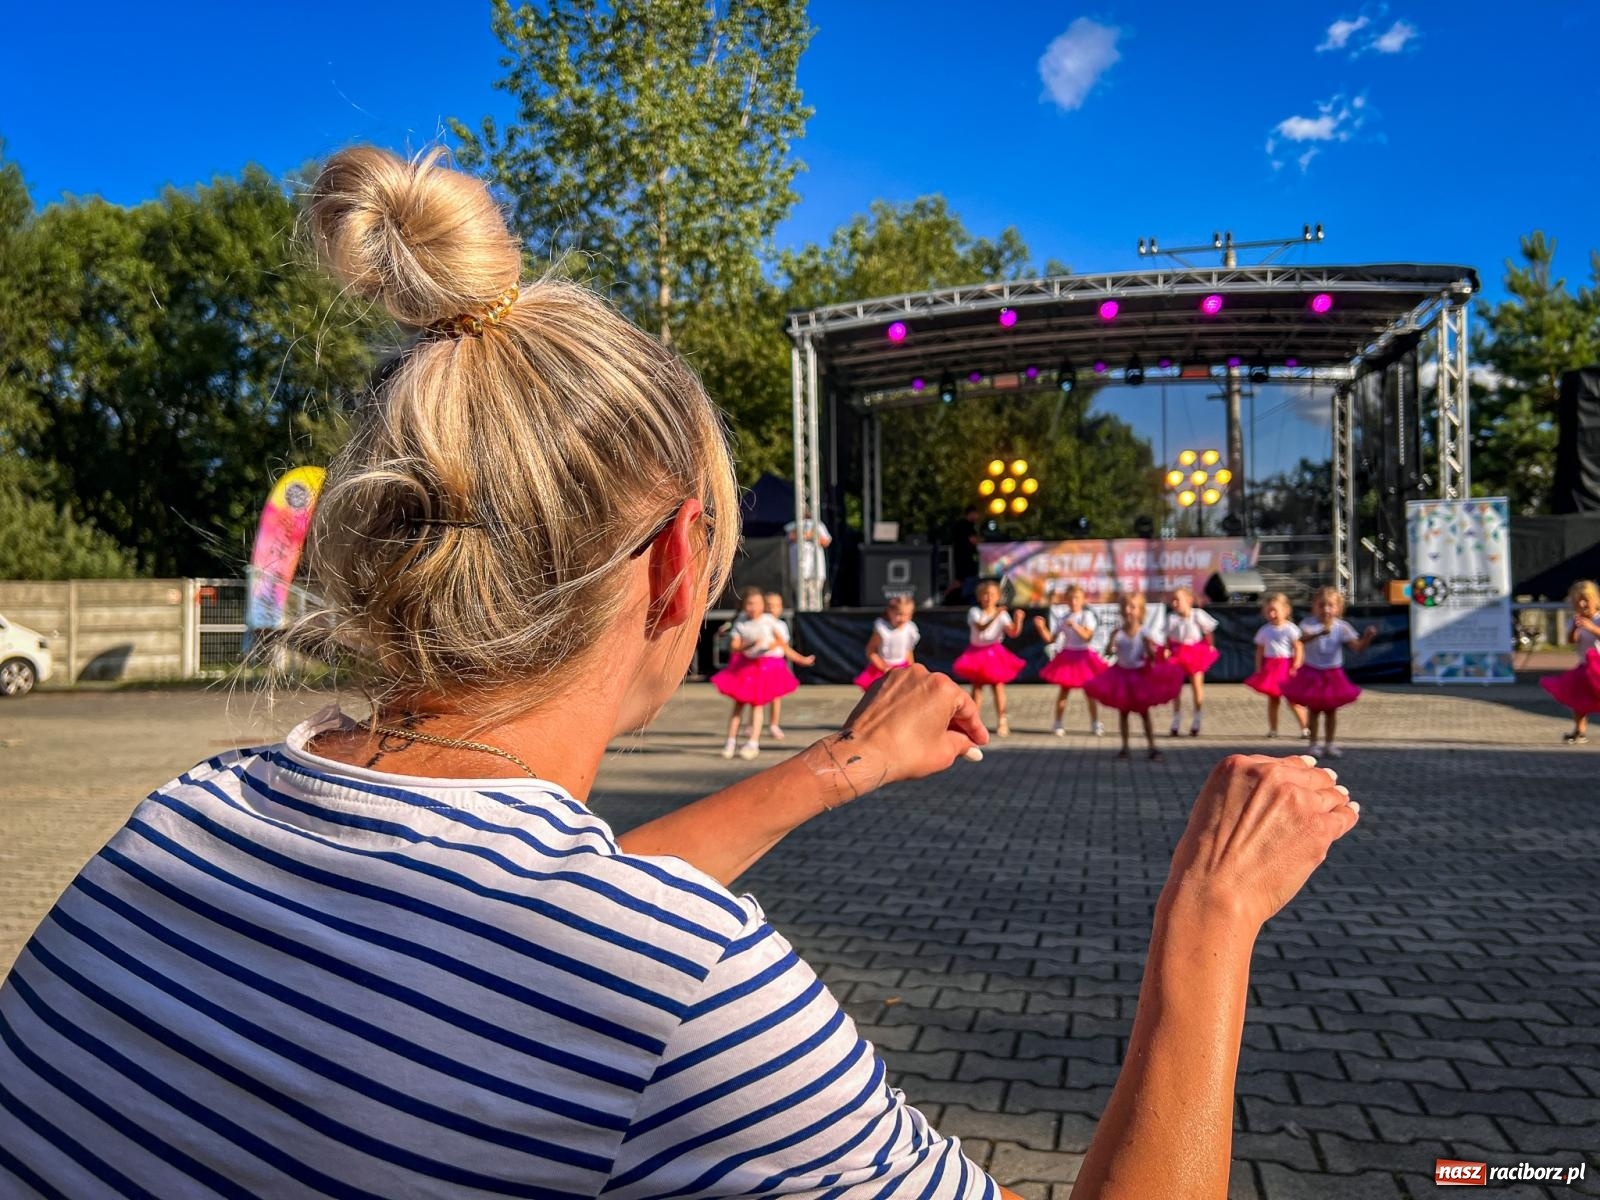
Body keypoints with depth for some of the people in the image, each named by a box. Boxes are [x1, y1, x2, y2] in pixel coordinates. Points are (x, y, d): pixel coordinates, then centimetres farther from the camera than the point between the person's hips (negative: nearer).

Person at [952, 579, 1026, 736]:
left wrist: (1018, 620, -34)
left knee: (998, 686, -3)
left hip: (994, 652, 0)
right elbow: (981, 627, -25)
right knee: (976, 687, 4)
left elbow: (1013, 633, -16)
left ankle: (1001, 721, 4)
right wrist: (995, 616, -38)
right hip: (976, 652, 0)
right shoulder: (974, 611, -7)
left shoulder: (1002, 614, -5)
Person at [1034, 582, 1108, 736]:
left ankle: (1095, 724, 16)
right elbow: (1051, 639, 2)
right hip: (1067, 656, 2)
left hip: (1084, 656, -2)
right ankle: (1059, 724, 12)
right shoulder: (1062, 618, 2)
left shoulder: (1087, 616, -6)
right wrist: (1042, 627, -12)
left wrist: (1075, 626, -32)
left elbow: (1088, 636, -20)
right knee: (1063, 691, 4)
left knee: (1090, 692, 5)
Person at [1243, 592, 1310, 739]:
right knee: (1272, 699, 9)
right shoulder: (1264, 631, 5)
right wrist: (1259, 669, -1)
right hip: (1270, 668, 4)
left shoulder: (1290, 629, -7)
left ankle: (1305, 728, 6)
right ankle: (1273, 729, 16)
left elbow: (1299, 649, -9)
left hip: (1287, 667, -4)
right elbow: (1259, 651, 7)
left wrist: (1295, 667, -17)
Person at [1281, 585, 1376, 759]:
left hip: (1333, 674, 2)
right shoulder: (1309, 624, -15)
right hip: (1312, 673, -2)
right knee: (1313, 710, 5)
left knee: (1331, 710, 8)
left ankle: (1329, 743, 19)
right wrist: (1320, 632, -53)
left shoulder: (1342, 627, -8)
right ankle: (1313, 744, 14)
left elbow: (1357, 647, -14)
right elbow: (1302, 639, -37)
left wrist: (1367, 637, -34)